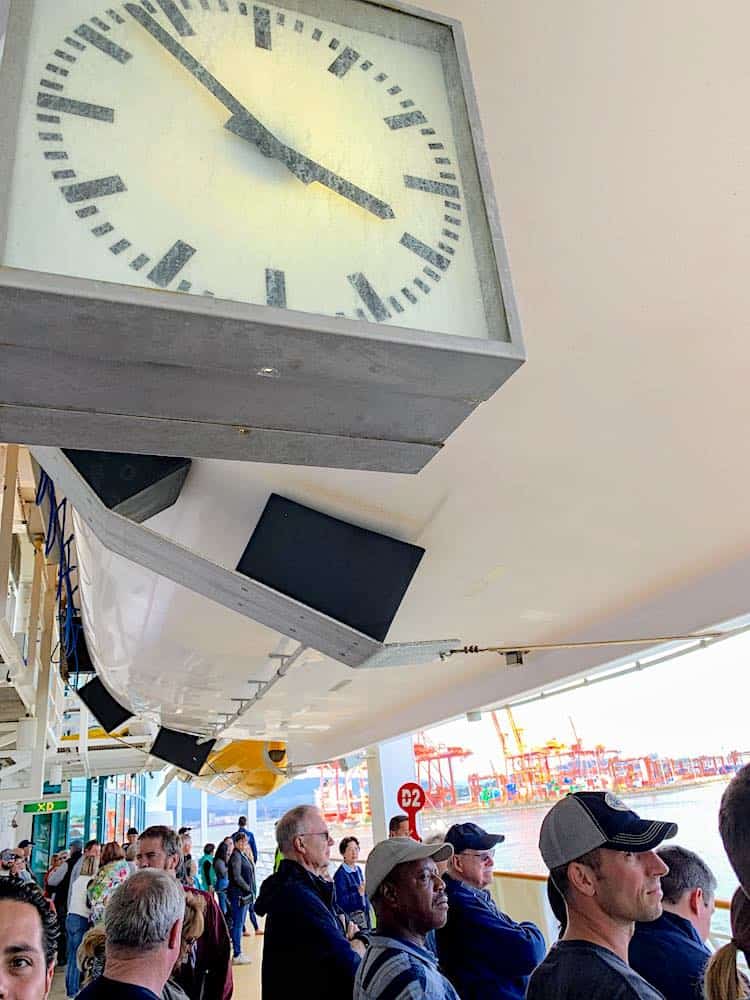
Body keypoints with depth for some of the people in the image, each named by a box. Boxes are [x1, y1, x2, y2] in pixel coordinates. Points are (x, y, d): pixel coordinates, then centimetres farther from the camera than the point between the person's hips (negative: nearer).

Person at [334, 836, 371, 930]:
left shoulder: (358, 869, 5)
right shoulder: (340, 874, -17)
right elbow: (341, 902, -21)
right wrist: (359, 892, -28)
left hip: (364, 914, 7)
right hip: (352, 918, -7)